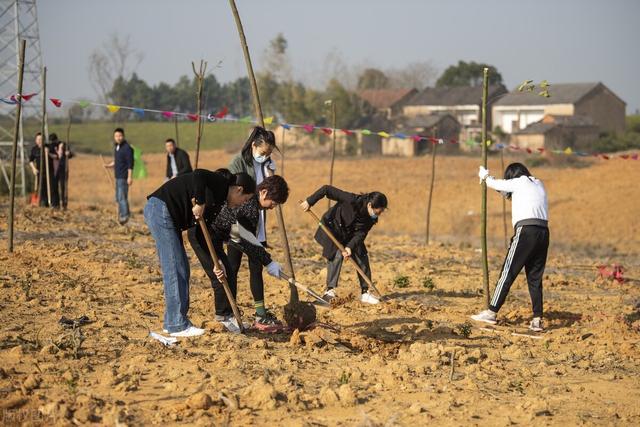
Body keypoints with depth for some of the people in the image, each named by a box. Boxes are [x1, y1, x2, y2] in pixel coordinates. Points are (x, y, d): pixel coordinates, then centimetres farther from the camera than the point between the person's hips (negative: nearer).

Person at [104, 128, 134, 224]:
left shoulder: (127, 148, -13)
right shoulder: (116, 147, 14)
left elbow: (130, 164, -17)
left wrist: (130, 177, -21)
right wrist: (109, 165, 9)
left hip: (124, 177, -9)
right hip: (118, 176, 9)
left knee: (122, 197, -12)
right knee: (118, 197, 14)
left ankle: (124, 216, -8)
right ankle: (124, 214, 22)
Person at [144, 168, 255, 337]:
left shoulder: (218, 201, 19)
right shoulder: (220, 183, -8)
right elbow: (198, 175, -30)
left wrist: (214, 264, 9)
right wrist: (199, 202, -25)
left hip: (169, 216, 11)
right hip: (160, 208, -11)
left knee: (182, 270, 13)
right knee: (175, 271, -8)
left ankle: (172, 322, 20)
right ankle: (178, 326, -5)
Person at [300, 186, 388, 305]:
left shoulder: (371, 218, -18)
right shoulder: (353, 200, -36)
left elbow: (360, 234, -17)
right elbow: (327, 189, -35)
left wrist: (350, 247, -33)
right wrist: (310, 201, -31)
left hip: (350, 235, 5)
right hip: (333, 227, -5)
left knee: (362, 257, -3)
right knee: (337, 255, -19)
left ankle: (365, 292, 6)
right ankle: (330, 291, -12)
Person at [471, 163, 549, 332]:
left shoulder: (519, 182, 4)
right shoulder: (539, 184, 24)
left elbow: (495, 184, 15)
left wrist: (485, 176, 36)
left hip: (526, 231, -7)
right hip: (543, 233, 7)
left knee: (508, 273, -2)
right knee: (535, 277, 9)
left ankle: (492, 312, -1)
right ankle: (537, 319, 3)